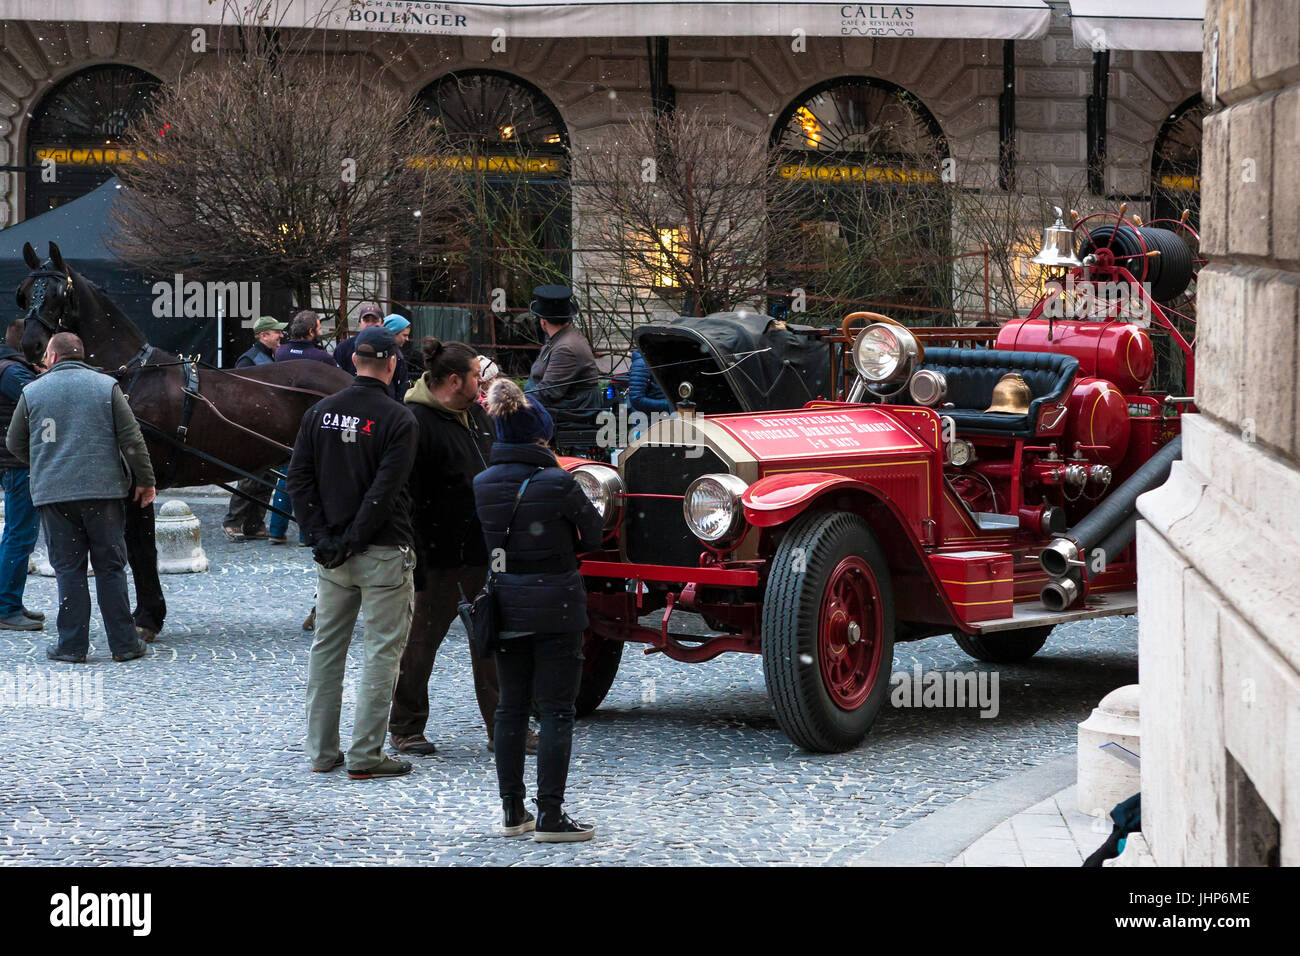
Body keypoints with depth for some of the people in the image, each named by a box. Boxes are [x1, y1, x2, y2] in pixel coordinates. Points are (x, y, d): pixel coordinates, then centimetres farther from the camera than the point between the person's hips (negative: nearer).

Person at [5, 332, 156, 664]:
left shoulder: (32, 391, 5)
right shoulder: (106, 386, 3)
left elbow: (15, 444, 13)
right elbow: (131, 439, -1)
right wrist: (145, 480, 7)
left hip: (52, 494, 0)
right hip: (103, 489, 0)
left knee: (68, 569, 6)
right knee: (110, 568, 6)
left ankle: (72, 645, 5)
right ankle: (124, 643, 7)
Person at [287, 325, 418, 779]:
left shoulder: (320, 413, 5)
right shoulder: (397, 419, -11)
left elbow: (299, 479, 2)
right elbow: (384, 491, -17)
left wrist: (322, 536, 0)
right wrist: (354, 540, -11)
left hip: (332, 557, 5)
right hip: (382, 553, -5)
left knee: (326, 647, 14)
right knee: (382, 650, 1)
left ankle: (322, 751, 17)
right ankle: (365, 755, -2)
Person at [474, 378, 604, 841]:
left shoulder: (481, 485, -3)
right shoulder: (557, 484, -16)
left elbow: (478, 542, 7)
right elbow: (592, 536, -3)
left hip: (505, 607, 5)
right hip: (555, 607, -5)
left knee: (511, 707, 14)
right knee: (556, 710, 1)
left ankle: (513, 811, 19)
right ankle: (550, 817, -1)